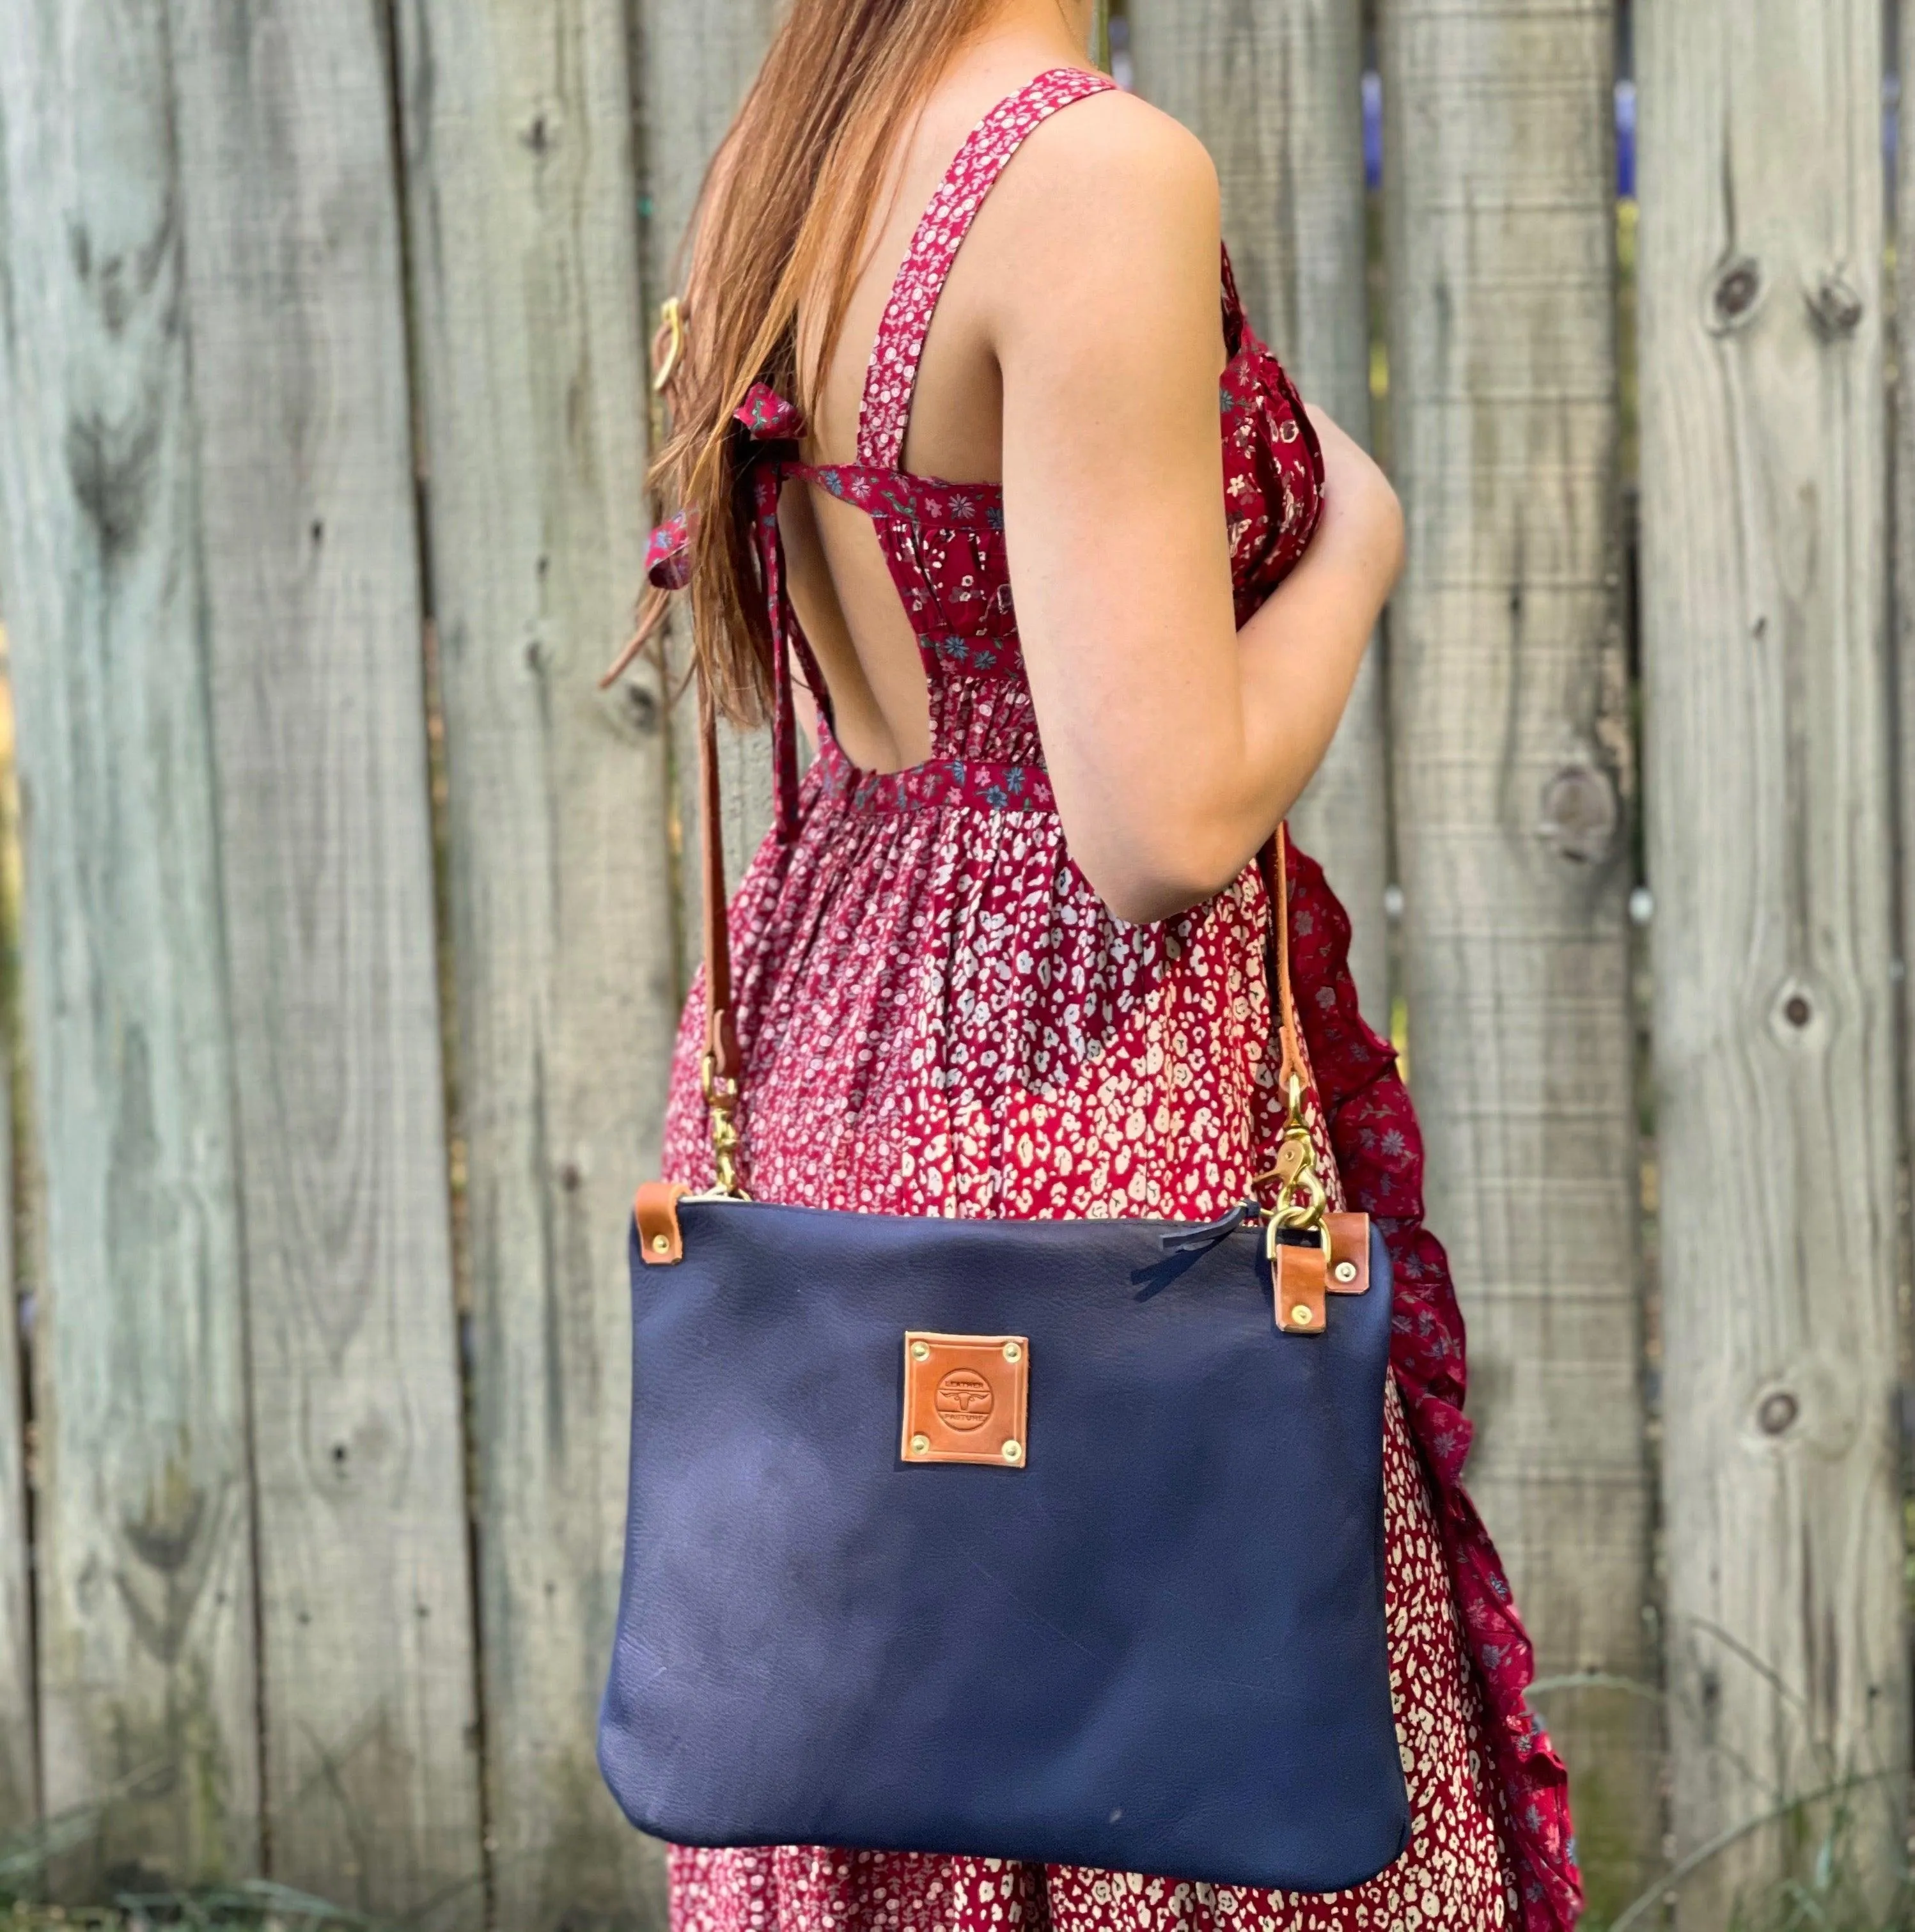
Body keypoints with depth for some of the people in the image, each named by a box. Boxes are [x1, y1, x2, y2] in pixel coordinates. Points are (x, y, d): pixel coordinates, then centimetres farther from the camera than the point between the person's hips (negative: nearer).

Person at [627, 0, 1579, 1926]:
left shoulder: (771, 162, 5)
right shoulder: (1104, 175, -20)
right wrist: (1354, 544, -6)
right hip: (1078, 1093, -9)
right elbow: (1169, 826, -23)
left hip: (814, 1032, 9)